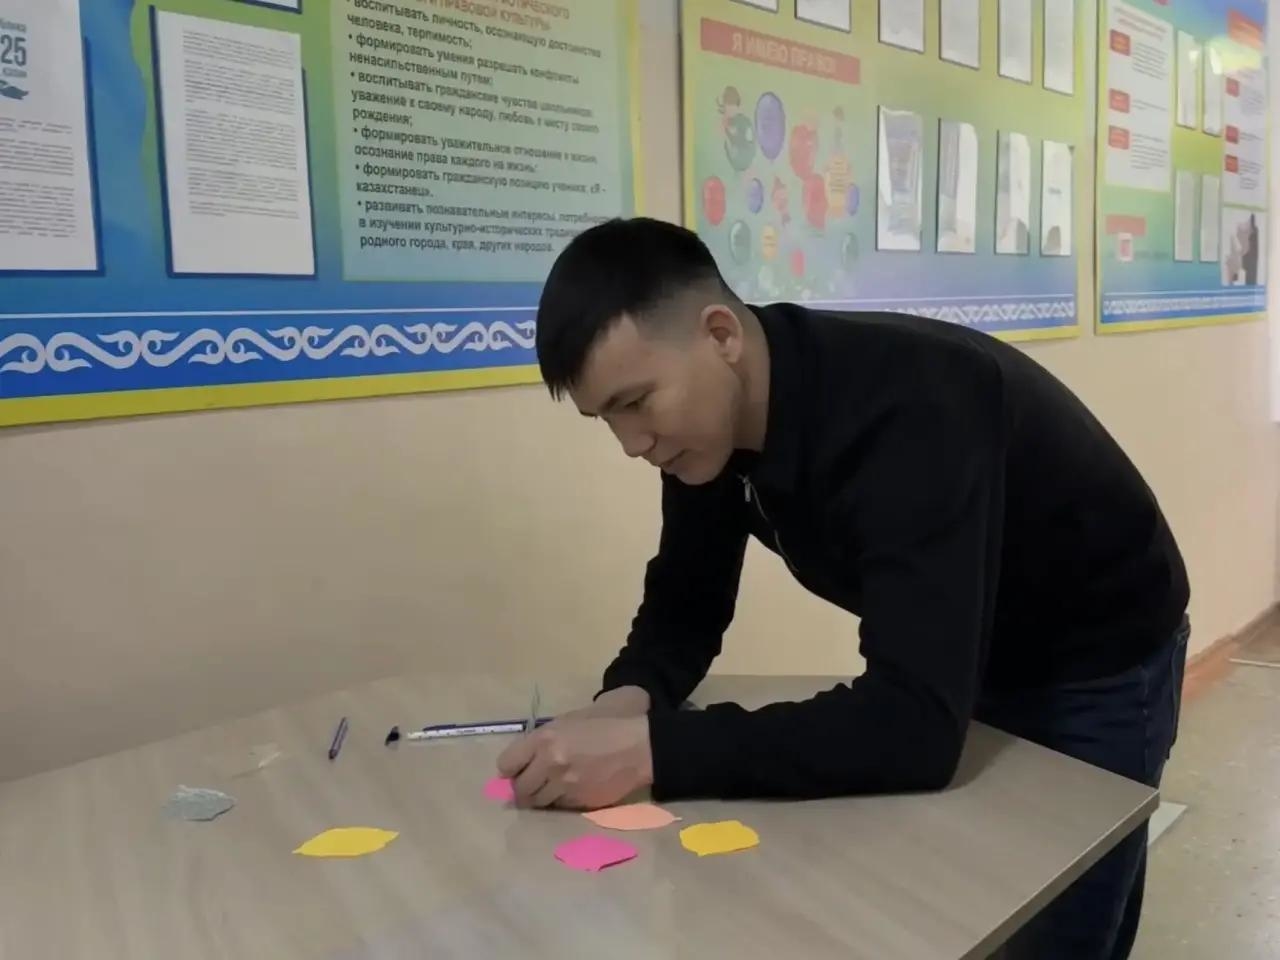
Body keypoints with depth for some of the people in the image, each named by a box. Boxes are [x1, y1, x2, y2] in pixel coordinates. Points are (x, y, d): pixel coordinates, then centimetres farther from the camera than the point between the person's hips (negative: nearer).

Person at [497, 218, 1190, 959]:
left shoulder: (905, 407, -39)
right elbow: (685, 603, -4)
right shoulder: (707, 426, -15)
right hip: (973, 663, 6)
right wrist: (630, 698, -25)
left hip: (1098, 668, -6)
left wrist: (650, 750, -45)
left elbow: (917, 725, -44)